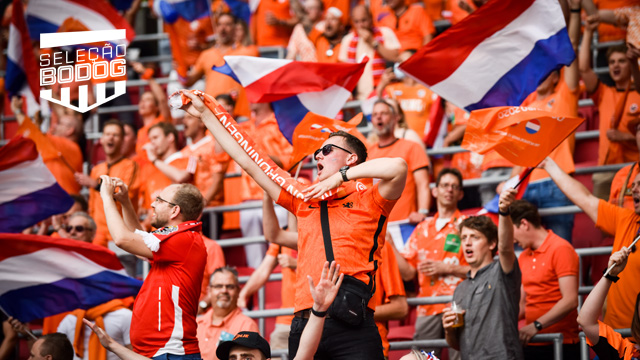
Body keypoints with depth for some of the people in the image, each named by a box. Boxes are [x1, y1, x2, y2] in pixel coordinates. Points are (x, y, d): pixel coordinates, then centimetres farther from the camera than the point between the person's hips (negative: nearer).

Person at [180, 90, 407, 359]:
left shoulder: (367, 201, 7)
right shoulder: (305, 201, 21)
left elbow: (397, 167, -14)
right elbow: (248, 162, 26)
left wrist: (340, 176, -3)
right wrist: (204, 114, 28)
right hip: (305, 324, 5)